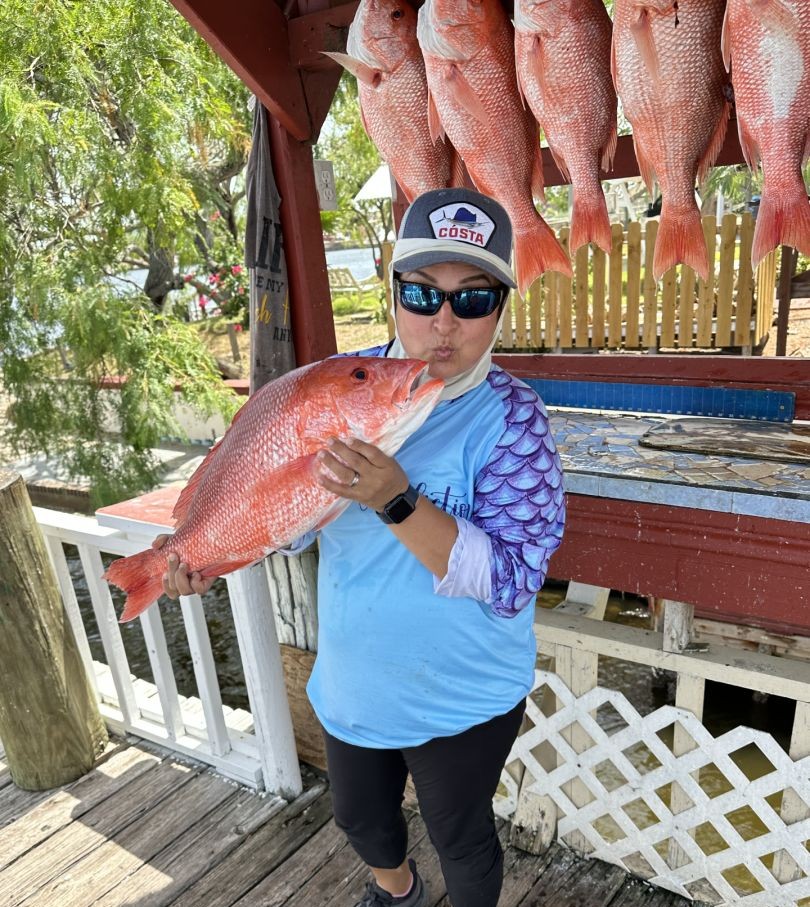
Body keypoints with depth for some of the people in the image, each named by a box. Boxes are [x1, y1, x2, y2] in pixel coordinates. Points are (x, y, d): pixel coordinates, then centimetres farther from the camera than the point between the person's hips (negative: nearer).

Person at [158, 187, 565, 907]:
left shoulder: (511, 417, -23)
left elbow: (509, 584, -29)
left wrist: (396, 501, -39)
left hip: (459, 702, -5)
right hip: (350, 683, 6)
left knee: (460, 839, 21)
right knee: (358, 817, 30)